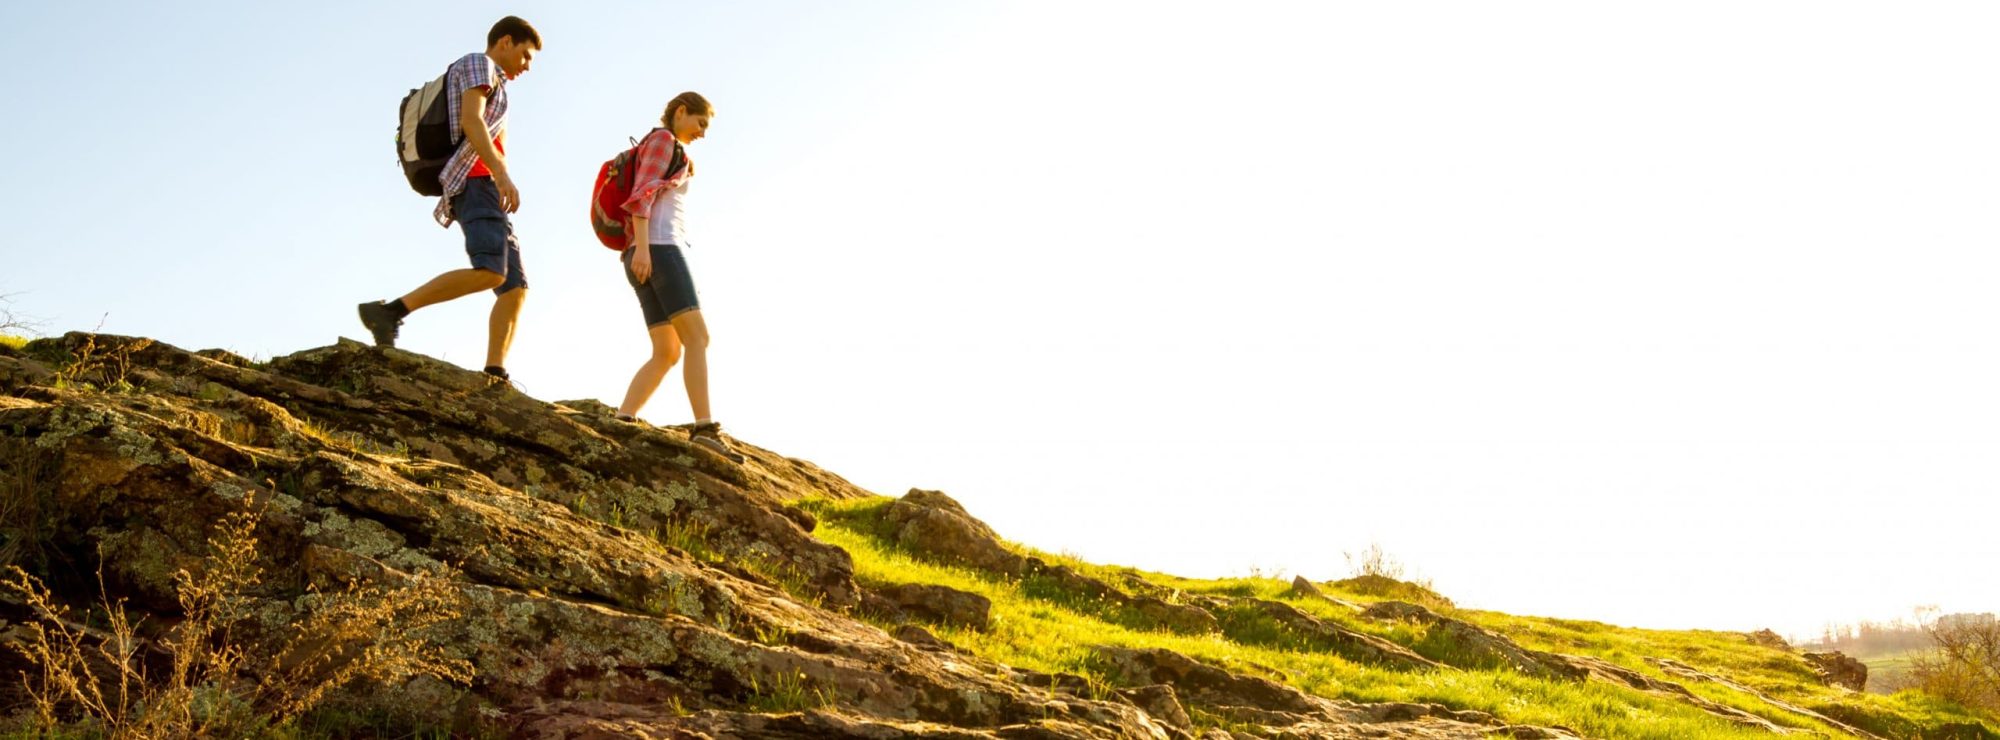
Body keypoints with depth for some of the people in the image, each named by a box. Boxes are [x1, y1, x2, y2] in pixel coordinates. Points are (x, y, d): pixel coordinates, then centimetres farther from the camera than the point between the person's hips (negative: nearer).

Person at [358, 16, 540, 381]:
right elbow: (470, 121, -13)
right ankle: (389, 311, -27)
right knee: (490, 273, -29)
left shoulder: (491, 91, 34)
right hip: (475, 182, -10)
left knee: (516, 287, -2)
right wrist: (502, 173, -24)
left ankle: (494, 378, -15)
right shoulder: (477, 64, 5)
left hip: (484, 189, 10)